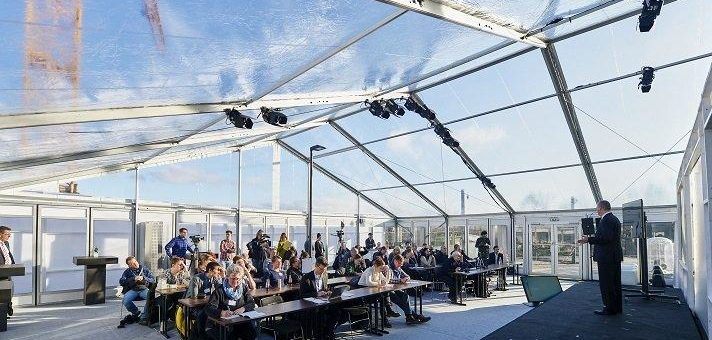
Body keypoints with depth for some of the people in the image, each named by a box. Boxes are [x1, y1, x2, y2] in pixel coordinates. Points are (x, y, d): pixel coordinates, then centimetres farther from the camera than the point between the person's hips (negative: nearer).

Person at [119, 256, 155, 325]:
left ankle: (143, 317, -19)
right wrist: (133, 279, -8)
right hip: (132, 290, 1)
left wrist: (144, 278, -7)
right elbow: (121, 282, 2)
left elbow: (153, 280, 10)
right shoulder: (127, 272, 18)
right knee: (125, 301, -30)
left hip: (144, 289, -1)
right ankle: (136, 313, 0)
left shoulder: (145, 270, 17)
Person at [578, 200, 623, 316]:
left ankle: (610, 308, 2)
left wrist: (589, 239, -21)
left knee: (606, 284, -3)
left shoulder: (606, 220, -17)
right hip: (615, 256, 11)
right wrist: (591, 239, 21)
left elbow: (606, 238, -25)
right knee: (615, 283, 15)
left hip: (607, 257, -11)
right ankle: (617, 307, 23)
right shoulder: (615, 219, 16)